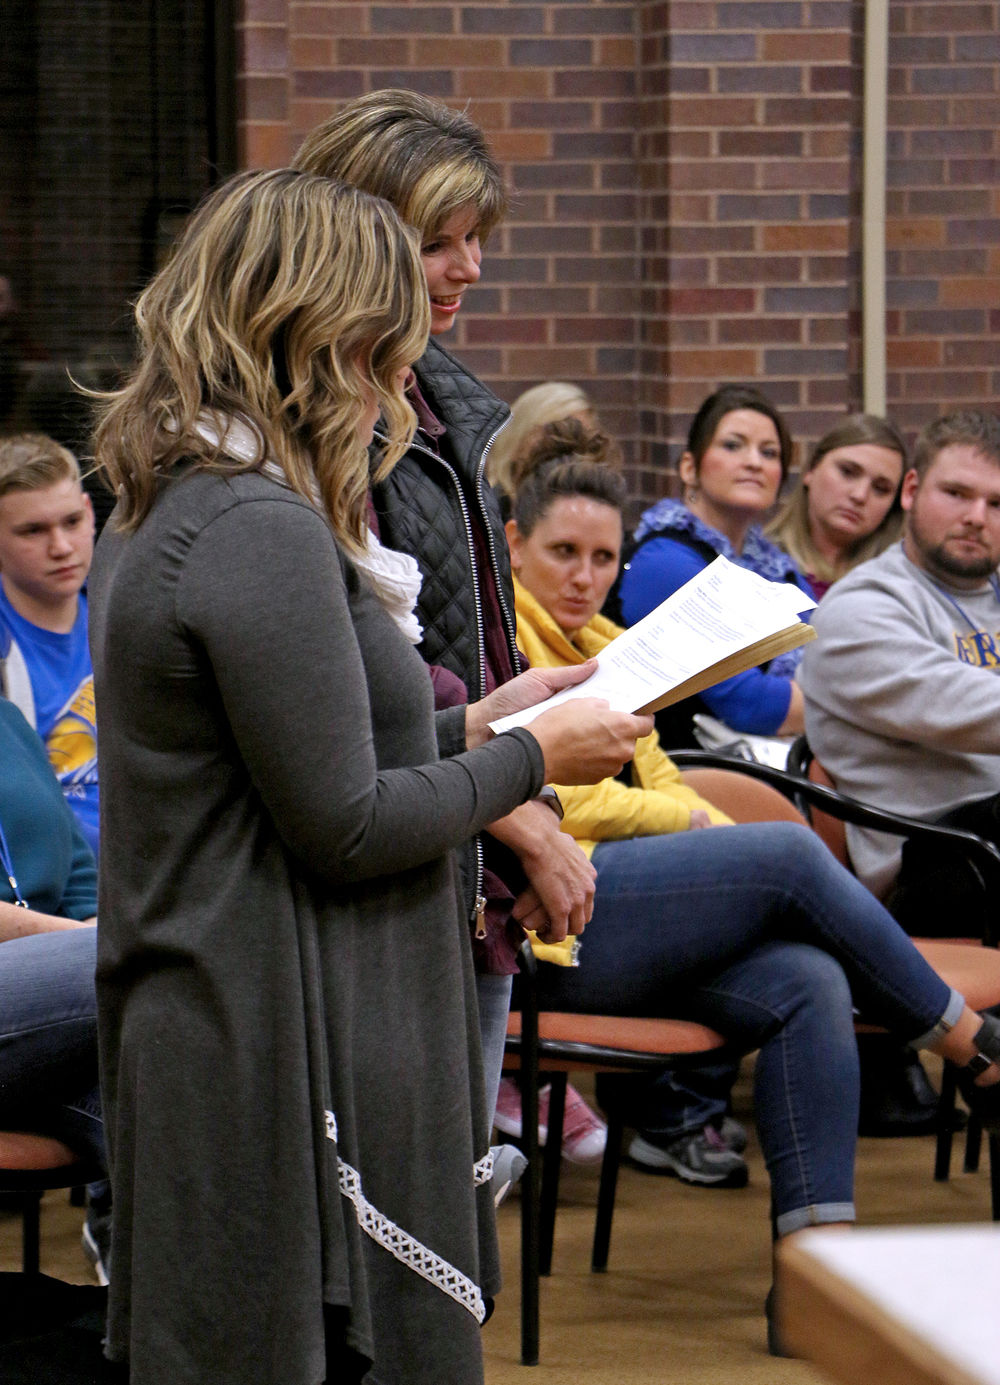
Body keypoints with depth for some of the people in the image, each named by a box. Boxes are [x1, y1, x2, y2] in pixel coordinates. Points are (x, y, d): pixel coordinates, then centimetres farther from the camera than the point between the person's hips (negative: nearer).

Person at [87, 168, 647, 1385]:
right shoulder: (265, 533, -18)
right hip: (282, 1054, -10)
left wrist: (468, 726, 17)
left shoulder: (152, 522, 14)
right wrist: (528, 760, -3)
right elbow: (348, 827, -17)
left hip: (195, 1040, 10)